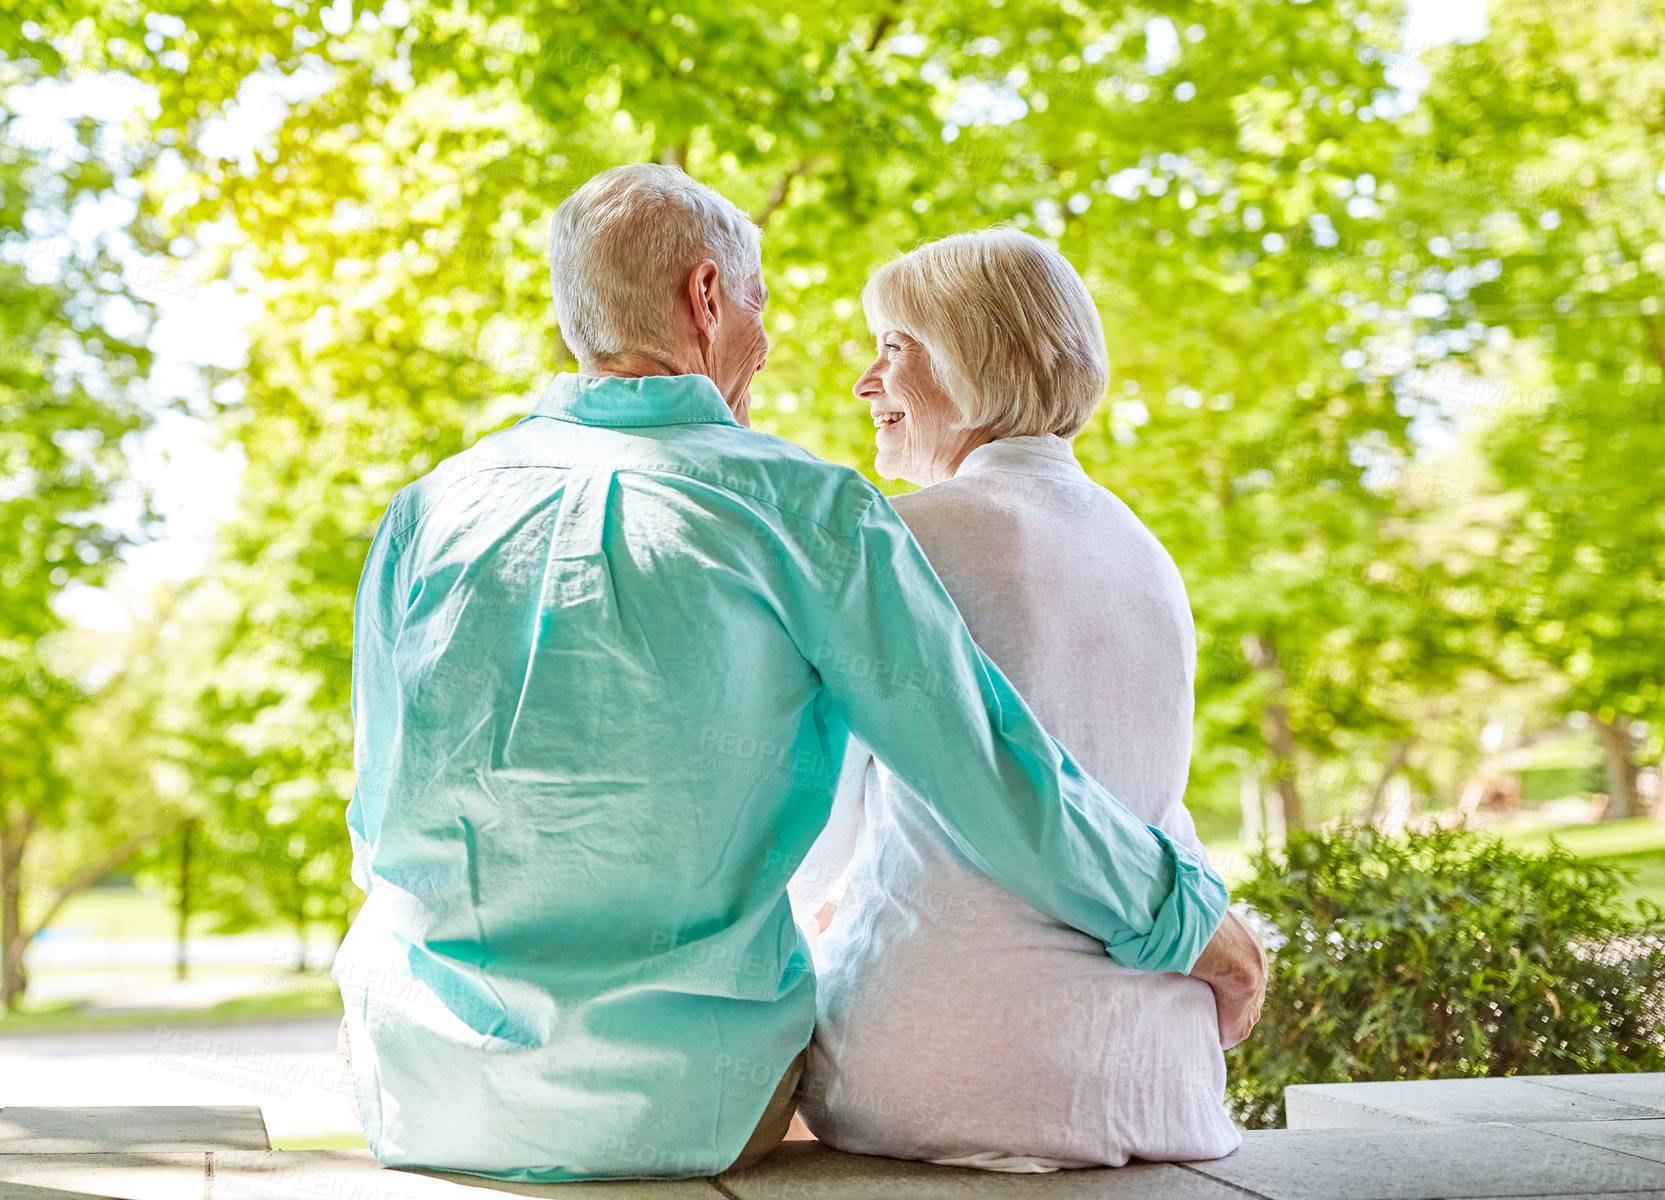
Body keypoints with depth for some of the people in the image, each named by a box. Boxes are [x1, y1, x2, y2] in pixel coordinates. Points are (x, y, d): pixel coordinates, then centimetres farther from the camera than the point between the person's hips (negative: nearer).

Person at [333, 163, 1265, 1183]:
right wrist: (1191, 916, 10)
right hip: (676, 1106, -3)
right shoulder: (803, 507, -7)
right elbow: (996, 774, -7)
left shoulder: (430, 506, 4)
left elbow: (380, 822, 13)